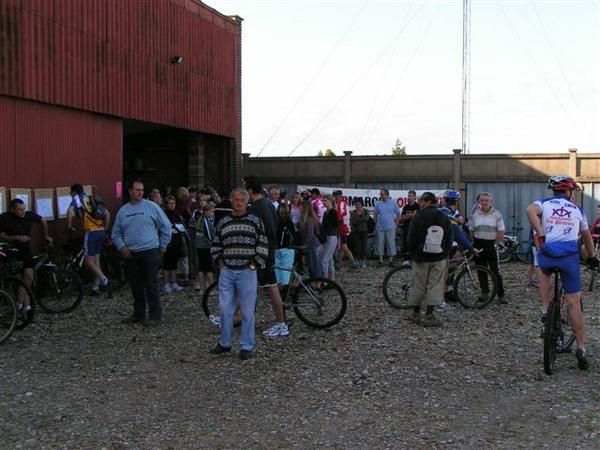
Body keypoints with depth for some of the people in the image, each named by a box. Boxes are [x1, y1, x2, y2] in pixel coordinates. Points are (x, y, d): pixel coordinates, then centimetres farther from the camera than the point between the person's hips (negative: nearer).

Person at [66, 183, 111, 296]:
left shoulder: (77, 198, 3)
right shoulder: (92, 199, 22)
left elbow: (70, 211, -16)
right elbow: (107, 214, 20)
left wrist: (69, 227, -5)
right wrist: (105, 229, 26)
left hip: (91, 232, -7)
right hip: (101, 232, 7)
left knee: (89, 261, -3)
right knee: (96, 260, 12)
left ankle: (104, 280, -19)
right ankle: (95, 287, 14)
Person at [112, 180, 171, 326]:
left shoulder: (151, 207, -1)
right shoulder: (123, 211, 11)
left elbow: (166, 226, 1)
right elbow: (116, 233, 14)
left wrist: (163, 246, 1)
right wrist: (121, 247, -1)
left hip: (150, 252, -4)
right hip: (130, 254, 4)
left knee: (151, 285, -4)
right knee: (136, 286, 12)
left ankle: (155, 315, 1)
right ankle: (138, 314, 22)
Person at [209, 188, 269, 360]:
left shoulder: (255, 221, 0)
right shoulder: (223, 222, 9)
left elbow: (263, 245, -1)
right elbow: (215, 244, 18)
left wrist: (255, 264, -6)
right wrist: (219, 260, 6)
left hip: (247, 272, -3)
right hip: (226, 271, 3)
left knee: (247, 311, 2)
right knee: (225, 309, 7)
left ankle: (246, 346, 11)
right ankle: (224, 343, 21)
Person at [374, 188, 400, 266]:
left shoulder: (393, 203, 1)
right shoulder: (378, 204, 6)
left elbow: (398, 214, 5)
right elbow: (375, 215, 12)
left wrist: (396, 224, 0)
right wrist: (376, 224, 2)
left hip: (390, 228, -1)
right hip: (380, 228, 2)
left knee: (391, 244, 1)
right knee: (380, 244, 3)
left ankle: (391, 260, 9)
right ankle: (381, 260, 10)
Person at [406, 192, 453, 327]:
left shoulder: (418, 217, -8)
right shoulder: (445, 218, 4)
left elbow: (411, 238, -6)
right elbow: (450, 239, 6)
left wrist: (412, 254, 7)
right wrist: (445, 254, 13)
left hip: (421, 257, -2)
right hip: (439, 258, 2)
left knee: (419, 285, 8)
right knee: (435, 285, 3)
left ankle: (416, 313, 18)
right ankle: (429, 316, -2)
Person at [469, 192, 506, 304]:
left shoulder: (497, 214, -2)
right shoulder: (475, 214, 5)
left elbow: (501, 231, -2)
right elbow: (471, 230, 11)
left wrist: (495, 244, -8)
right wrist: (474, 244, 4)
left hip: (491, 245, -3)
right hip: (479, 245, 3)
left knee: (496, 271, -5)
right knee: (481, 270, 8)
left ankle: (501, 295, -2)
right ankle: (485, 292, 19)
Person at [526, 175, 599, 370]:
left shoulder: (544, 203, 12)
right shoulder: (577, 209, 18)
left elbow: (530, 210, -13)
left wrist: (540, 235, -14)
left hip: (547, 254, 0)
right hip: (570, 256, 0)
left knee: (544, 271, 37)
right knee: (574, 303, 5)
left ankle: (546, 309, 22)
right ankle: (581, 348, 5)